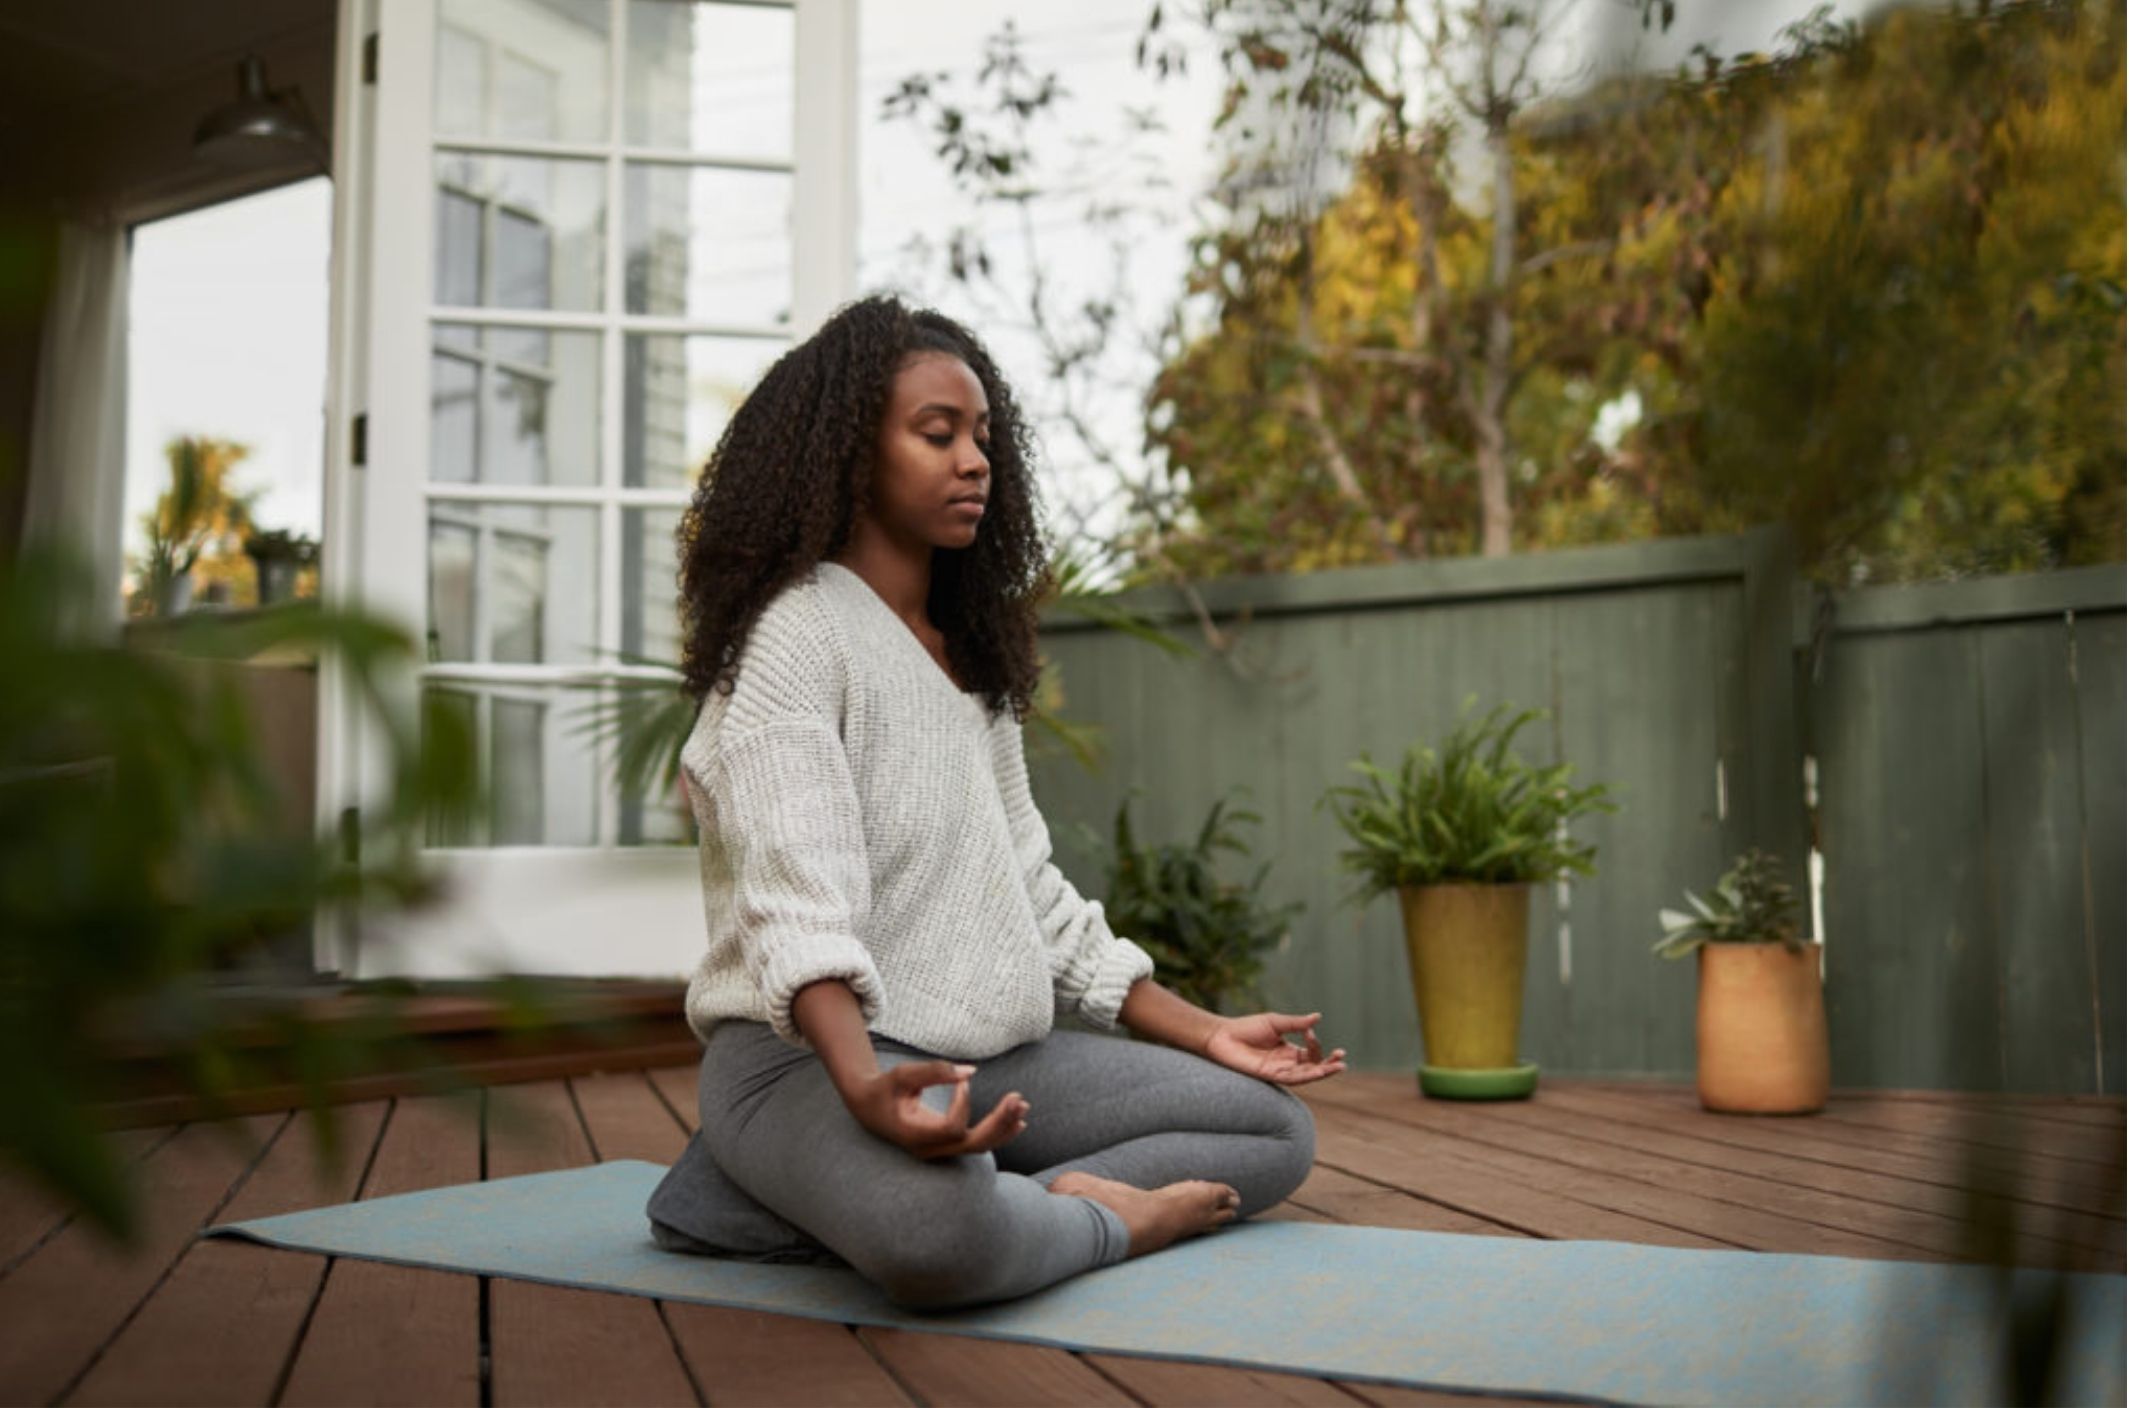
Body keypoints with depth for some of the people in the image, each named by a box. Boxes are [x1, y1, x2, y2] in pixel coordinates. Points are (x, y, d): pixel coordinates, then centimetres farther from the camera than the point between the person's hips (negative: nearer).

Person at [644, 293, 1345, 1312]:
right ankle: (1110, 1215, -7)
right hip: (810, 1050, -9)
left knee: (1278, 1128, 0)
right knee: (943, 1232, -42)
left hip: (991, 1055, 10)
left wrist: (1202, 1032, 15)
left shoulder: (974, 651, 18)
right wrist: (864, 1086, -40)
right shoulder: (797, 630, -9)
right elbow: (795, 902, -22)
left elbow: (1029, 892, 19)